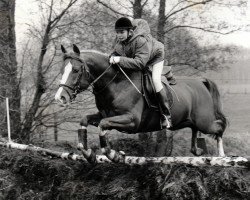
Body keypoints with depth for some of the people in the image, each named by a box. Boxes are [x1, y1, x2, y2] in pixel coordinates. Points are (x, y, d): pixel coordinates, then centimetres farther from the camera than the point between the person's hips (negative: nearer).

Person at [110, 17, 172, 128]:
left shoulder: (141, 40, -44)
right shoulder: (119, 40, -21)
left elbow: (139, 63, -49)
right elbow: (116, 52, -2)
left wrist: (120, 60, -55)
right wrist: (113, 57, -26)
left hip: (155, 56, -8)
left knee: (155, 80, -26)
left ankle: (166, 115, -20)